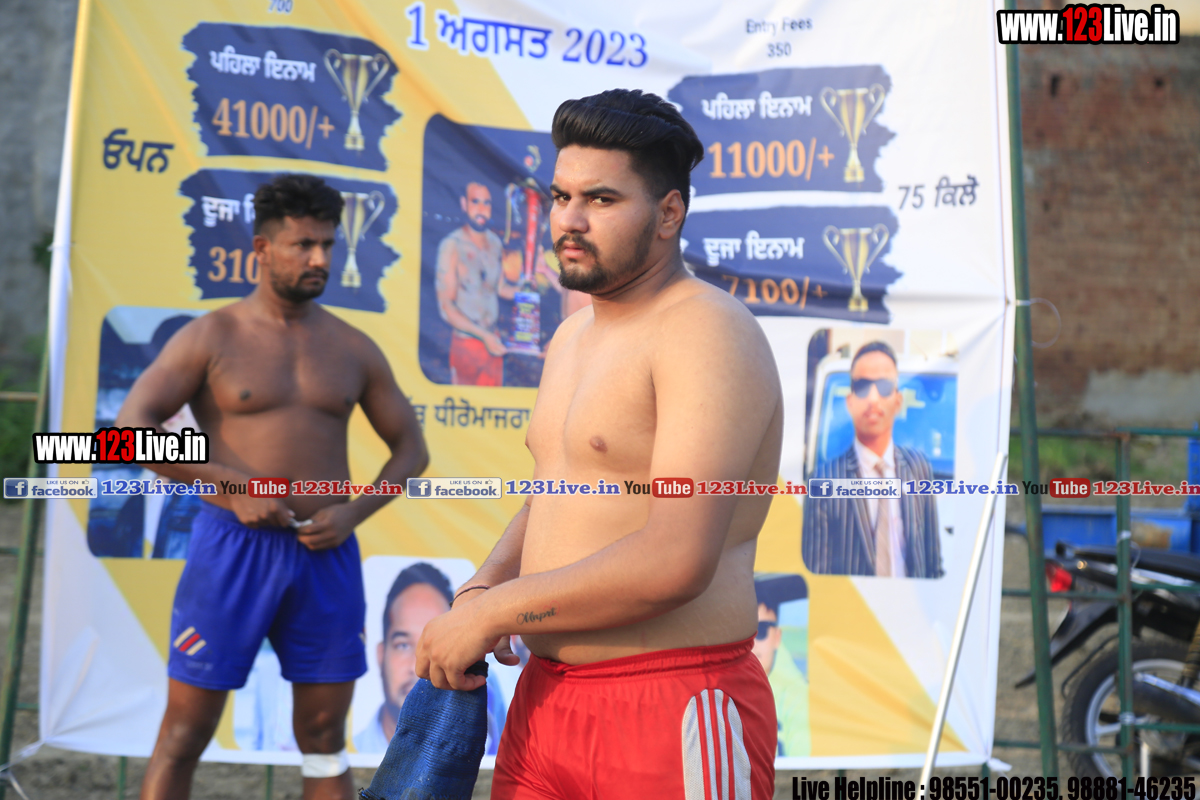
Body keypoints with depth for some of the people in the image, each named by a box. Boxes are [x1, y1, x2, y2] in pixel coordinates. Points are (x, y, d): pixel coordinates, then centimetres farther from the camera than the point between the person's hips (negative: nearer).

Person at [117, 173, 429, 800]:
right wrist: (236, 488, -16)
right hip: (232, 547, -3)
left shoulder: (353, 349, 8)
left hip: (325, 555, 3)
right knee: (183, 735, 3)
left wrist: (353, 512, -5)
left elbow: (410, 448, 13)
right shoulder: (212, 337, -2)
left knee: (324, 739, 10)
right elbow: (132, 428, -11)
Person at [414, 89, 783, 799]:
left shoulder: (709, 334, -14)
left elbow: (677, 561, -24)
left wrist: (491, 612, -17)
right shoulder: (575, 334, 14)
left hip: (674, 714, -8)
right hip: (546, 700, 8)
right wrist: (481, 588, 5)